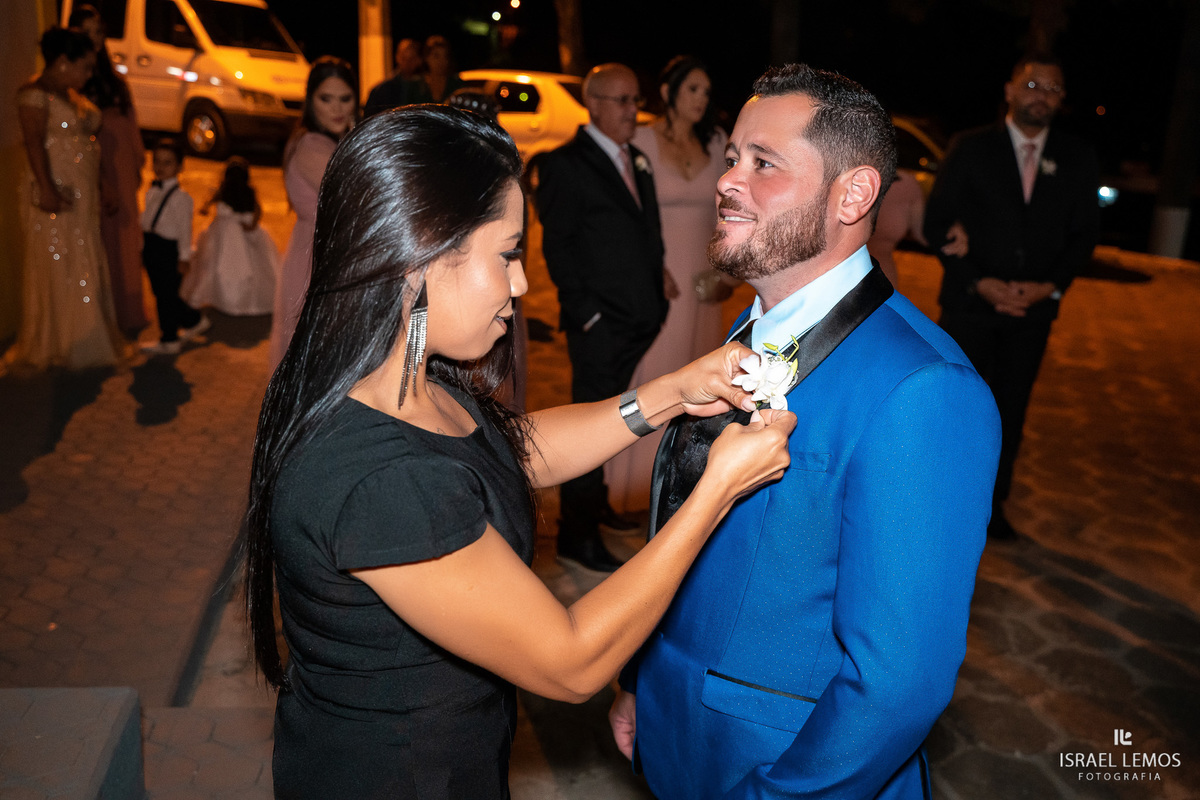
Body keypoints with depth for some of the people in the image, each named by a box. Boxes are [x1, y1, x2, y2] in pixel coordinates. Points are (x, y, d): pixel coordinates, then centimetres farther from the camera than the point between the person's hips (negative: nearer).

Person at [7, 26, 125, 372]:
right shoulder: (35, 94, -10)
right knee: (56, 268, -2)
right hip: (55, 194, -9)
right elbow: (34, 144, -16)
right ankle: (53, 346, 8)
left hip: (83, 194, 9)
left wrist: (101, 189, 18)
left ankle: (86, 338, 20)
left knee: (86, 266, 11)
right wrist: (47, 189, -23)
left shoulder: (72, 94, 16)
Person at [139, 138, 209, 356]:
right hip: (151, 247, 8)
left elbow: (185, 229, -14)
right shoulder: (151, 192, 10)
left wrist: (184, 256, -15)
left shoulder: (181, 197, -14)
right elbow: (145, 219, 18)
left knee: (166, 294, 0)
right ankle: (195, 321, 33)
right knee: (161, 292, 16)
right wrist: (143, 247, 19)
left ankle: (169, 340, 12)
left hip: (169, 250, -8)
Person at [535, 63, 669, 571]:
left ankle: (594, 504, 34)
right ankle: (576, 535, 10)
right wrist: (586, 313, -15)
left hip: (636, 320, 7)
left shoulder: (637, 161, 15)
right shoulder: (566, 164, -7)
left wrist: (656, 297, 9)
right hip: (599, 324, -7)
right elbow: (557, 246, -11)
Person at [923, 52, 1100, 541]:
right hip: (971, 303, -2)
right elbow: (937, 223, -4)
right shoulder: (971, 148, -2)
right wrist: (979, 282, -14)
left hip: (1034, 308, 3)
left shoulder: (1077, 158, 6)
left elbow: (1084, 233, 7)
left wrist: (1050, 286, -10)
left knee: (1010, 411, 10)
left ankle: (991, 502, 25)